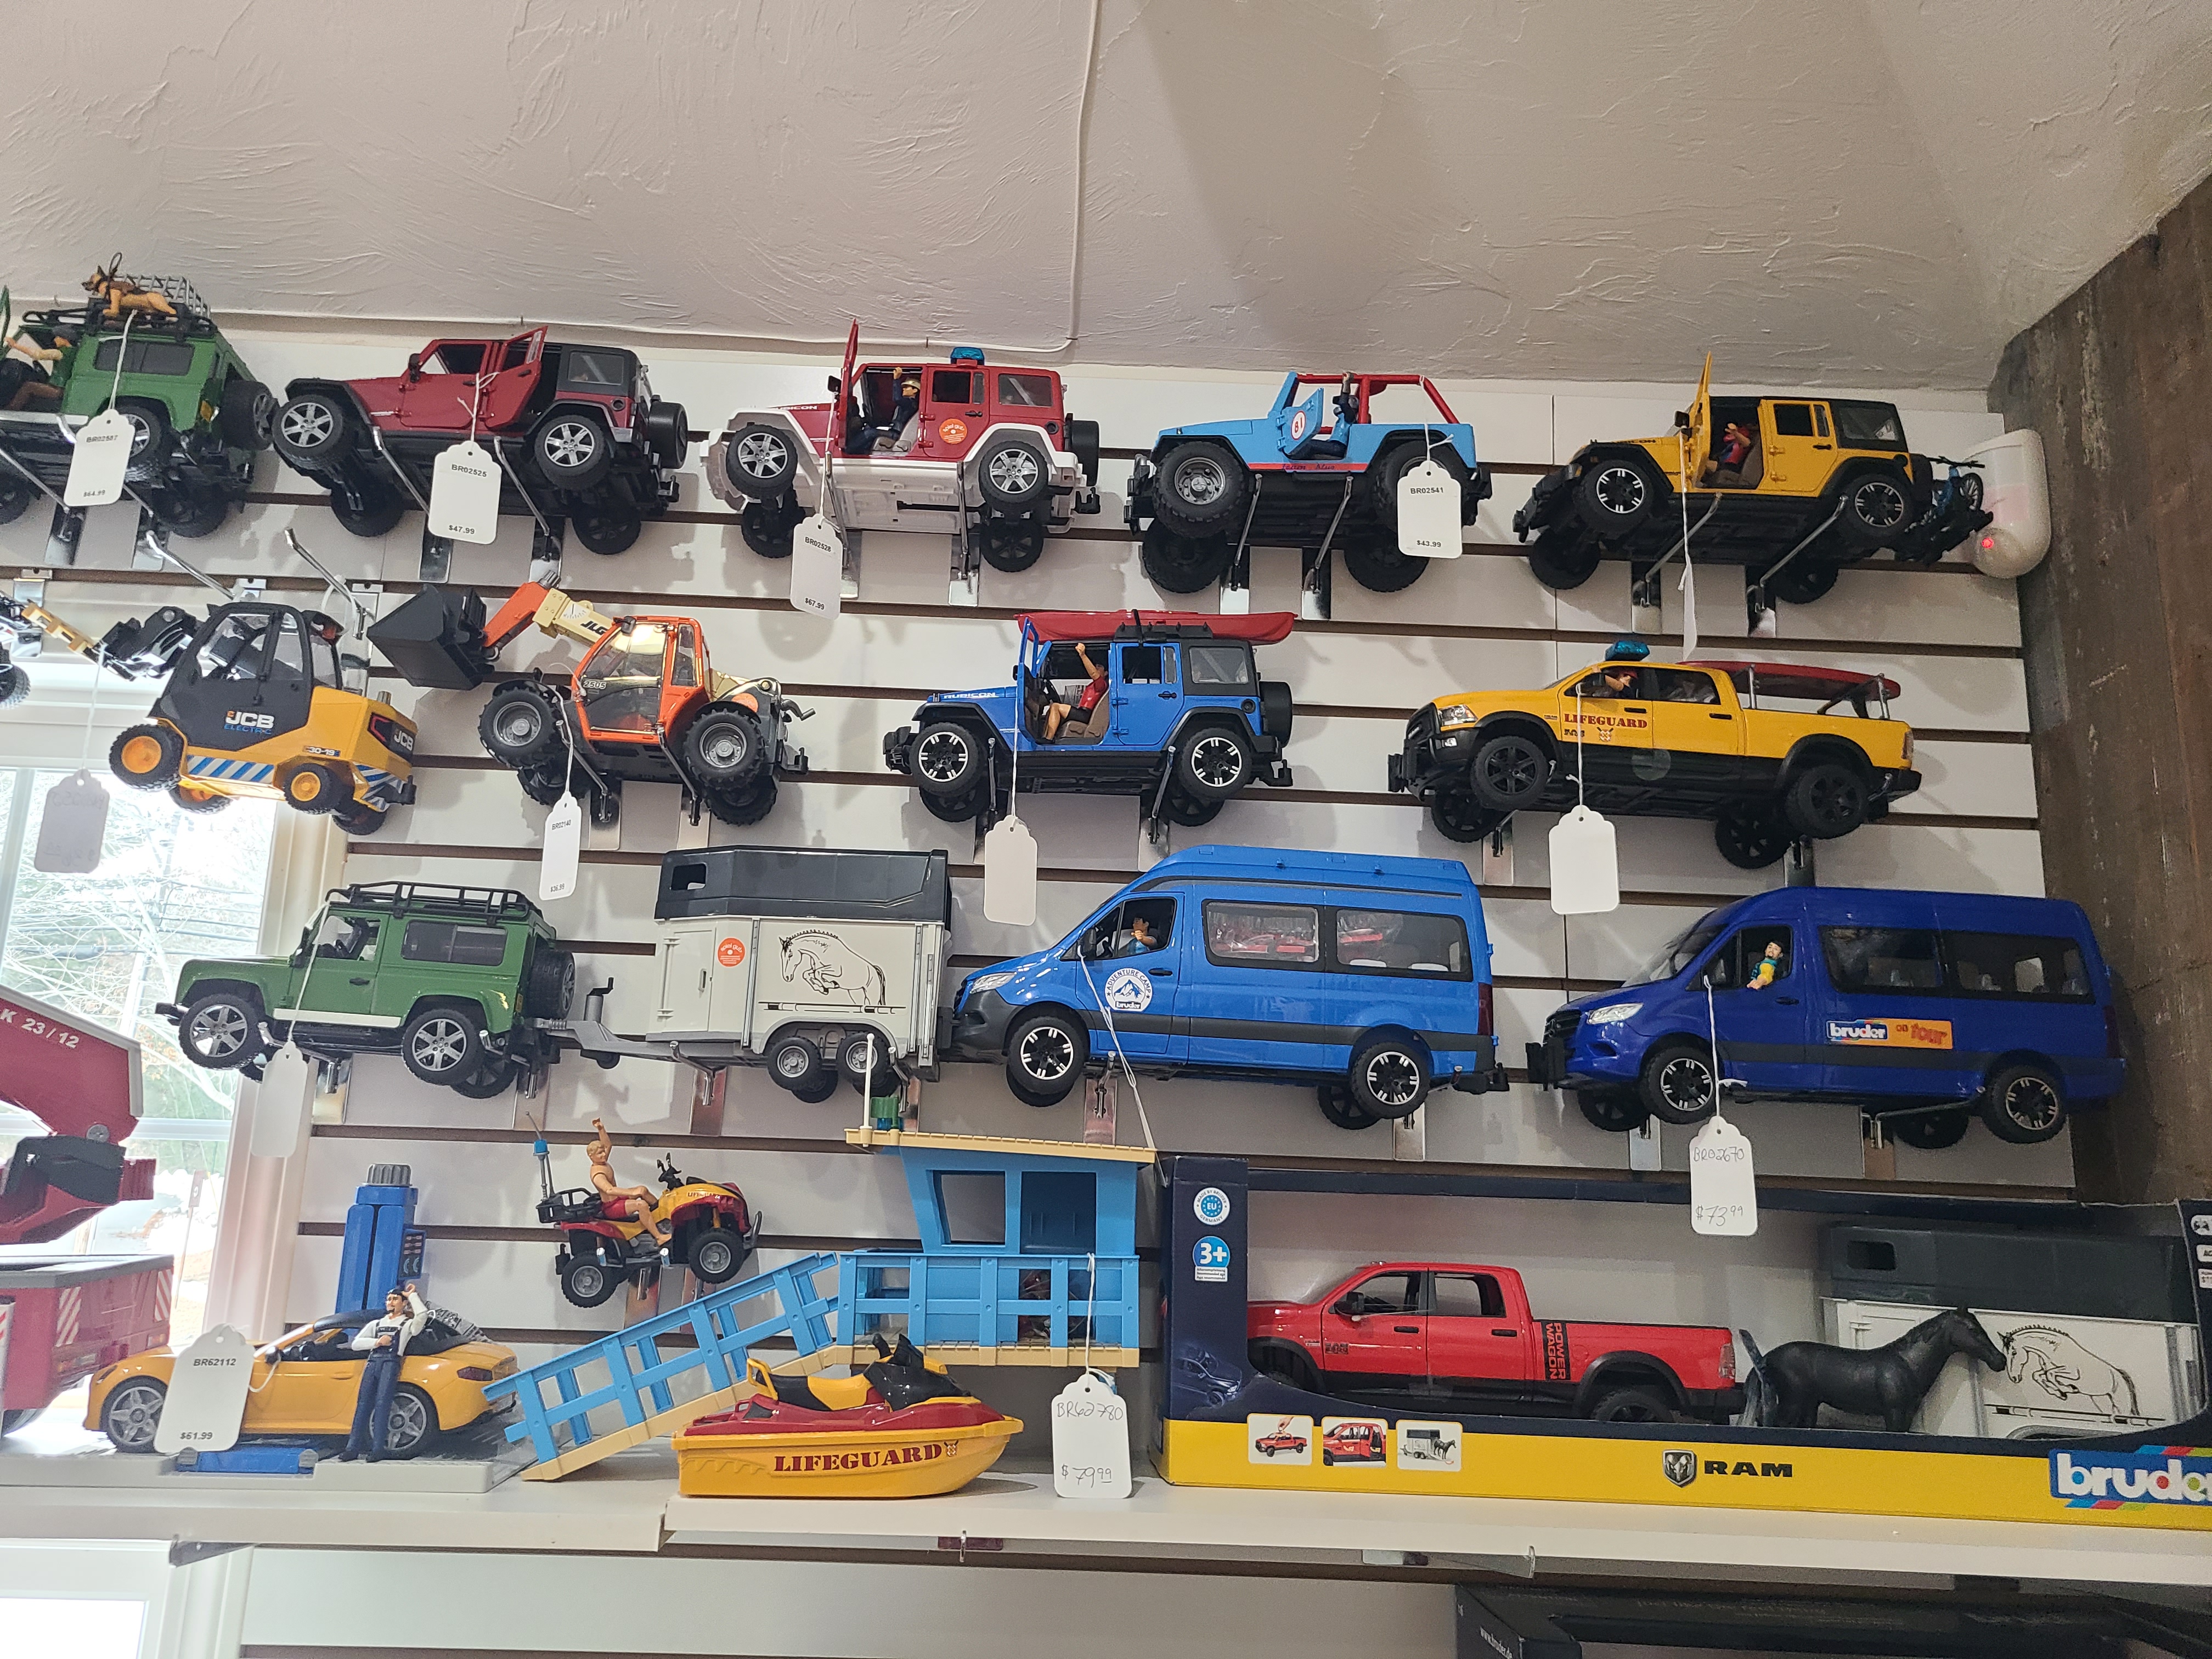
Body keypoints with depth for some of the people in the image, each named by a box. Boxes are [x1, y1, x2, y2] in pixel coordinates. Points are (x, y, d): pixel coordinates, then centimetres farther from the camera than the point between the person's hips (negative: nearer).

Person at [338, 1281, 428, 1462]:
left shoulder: (408, 1324, 16)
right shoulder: (376, 1323, 29)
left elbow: (423, 1315, -8)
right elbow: (356, 1344, 18)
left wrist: (412, 1295, 4)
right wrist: (377, 1342, 1)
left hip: (391, 1363, -4)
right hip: (372, 1362, 4)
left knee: (382, 1404, -14)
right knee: (363, 1403, -6)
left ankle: (378, 1450, -19)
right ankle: (353, 1448, -8)